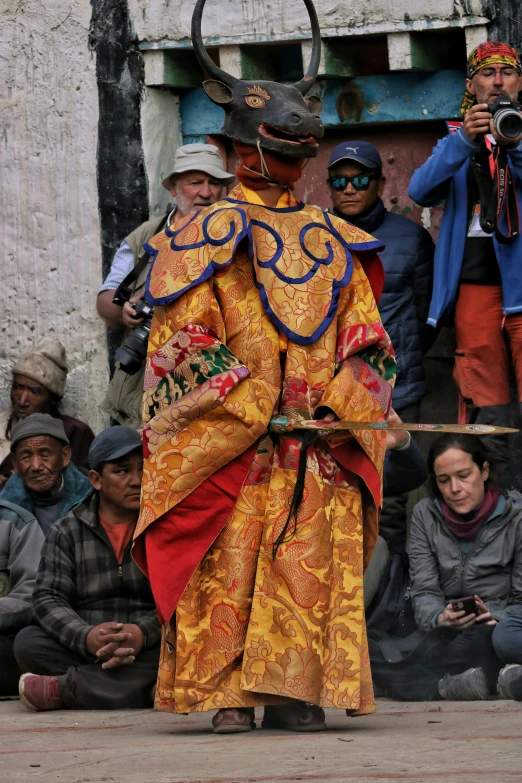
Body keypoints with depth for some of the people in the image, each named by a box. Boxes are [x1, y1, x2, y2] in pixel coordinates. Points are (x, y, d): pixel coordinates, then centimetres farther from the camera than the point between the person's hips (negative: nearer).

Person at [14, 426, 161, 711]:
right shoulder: (66, 533, 10)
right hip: (83, 652, 1)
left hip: (149, 650, -1)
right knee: (27, 642, -24)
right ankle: (141, 689, -29)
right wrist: (86, 637, -23)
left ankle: (65, 687, -27)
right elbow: (48, 600, -1)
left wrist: (143, 632, -26)